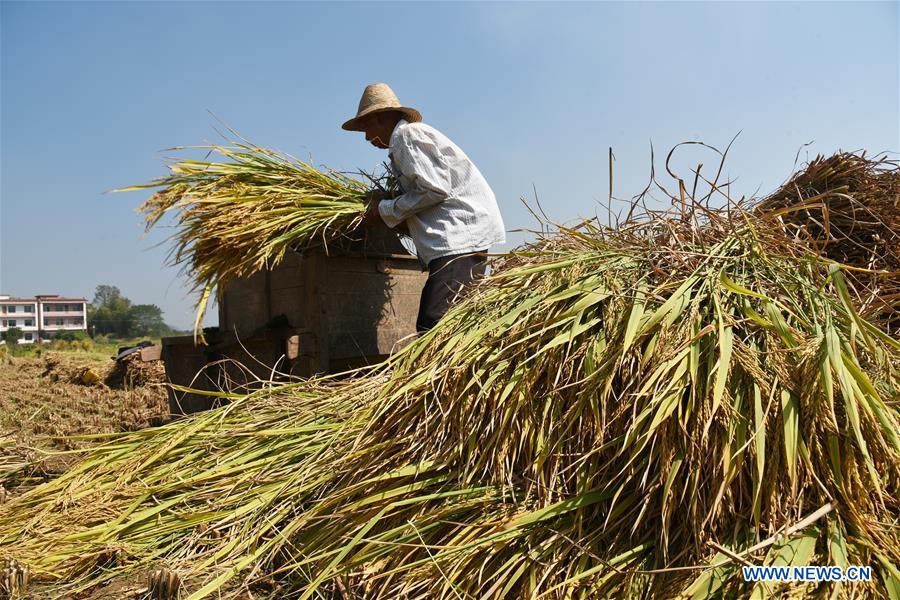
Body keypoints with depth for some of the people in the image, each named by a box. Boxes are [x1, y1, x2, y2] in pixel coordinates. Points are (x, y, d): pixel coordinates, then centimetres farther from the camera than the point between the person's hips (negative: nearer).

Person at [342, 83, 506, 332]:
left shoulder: (407, 134, -3)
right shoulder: (417, 134, 27)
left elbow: (434, 189, -14)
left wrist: (386, 210, -3)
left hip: (461, 235, -10)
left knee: (433, 324, -19)